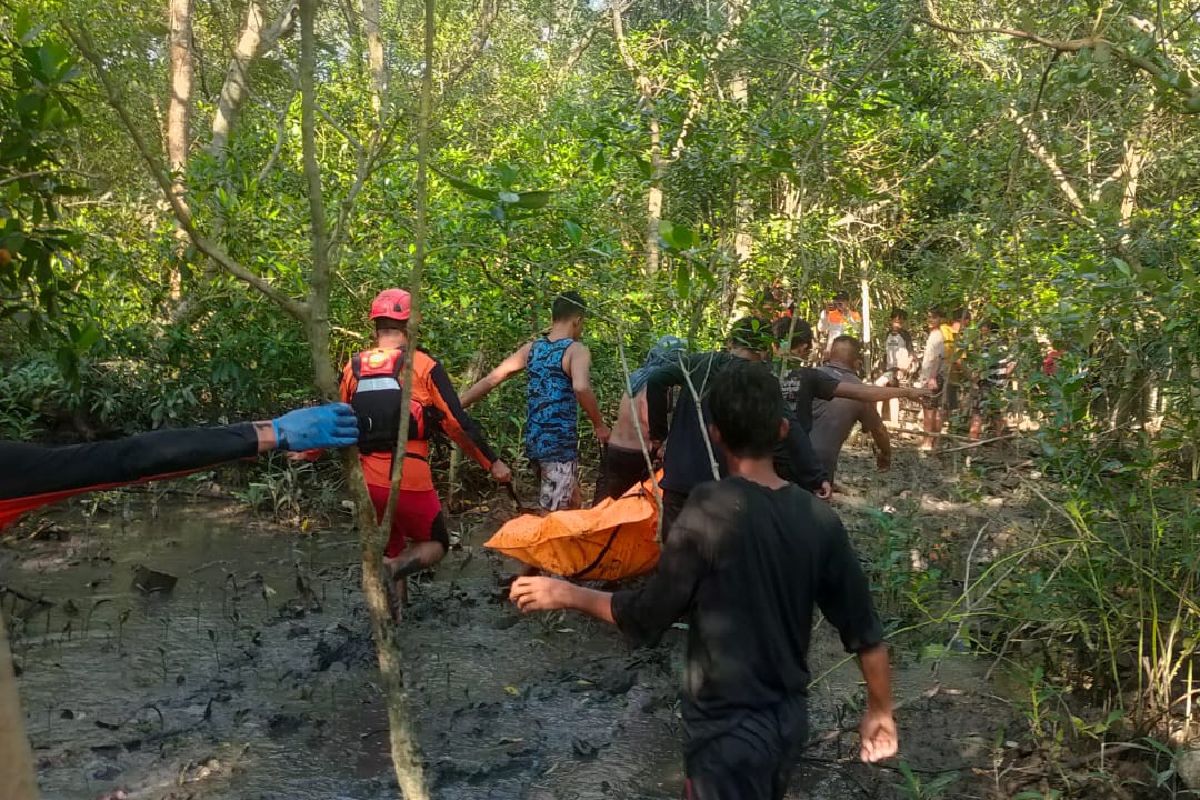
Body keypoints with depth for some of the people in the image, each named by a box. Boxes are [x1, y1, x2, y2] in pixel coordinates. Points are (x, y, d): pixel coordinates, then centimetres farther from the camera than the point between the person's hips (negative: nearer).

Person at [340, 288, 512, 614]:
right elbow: (457, 422, -7)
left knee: (390, 552, 24)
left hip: (367, 481, 5)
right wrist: (492, 462, 3)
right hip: (409, 480, -4)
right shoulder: (423, 365, -7)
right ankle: (390, 571, -15)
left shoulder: (352, 368, 5)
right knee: (435, 545, 16)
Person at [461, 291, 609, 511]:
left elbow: (491, 379, 10)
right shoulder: (577, 350, -9)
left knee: (571, 502, 23)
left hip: (535, 441, 8)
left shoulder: (532, 348, 10)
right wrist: (599, 425, -16)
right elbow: (581, 387, -29)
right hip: (560, 443, -8)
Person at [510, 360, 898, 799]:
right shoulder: (818, 518, -6)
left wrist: (567, 594, -2)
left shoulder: (710, 510, -22)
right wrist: (880, 710, 15)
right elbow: (864, 629, 0)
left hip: (728, 728, -6)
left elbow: (645, 618, -16)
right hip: (789, 717, 6)